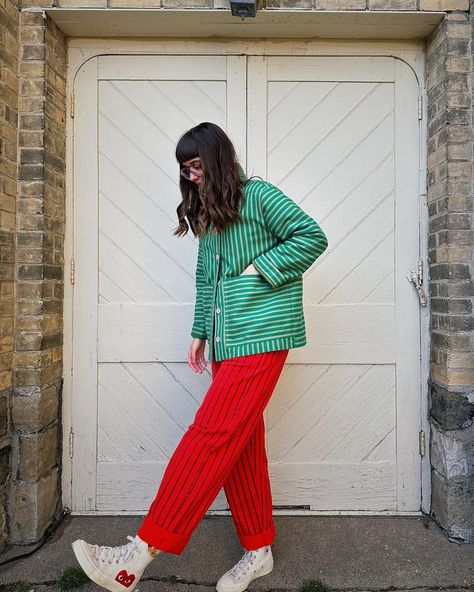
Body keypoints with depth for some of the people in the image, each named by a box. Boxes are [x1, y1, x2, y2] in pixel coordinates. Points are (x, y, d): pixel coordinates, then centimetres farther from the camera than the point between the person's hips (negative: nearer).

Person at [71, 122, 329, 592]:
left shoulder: (259, 196, -1)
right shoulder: (207, 215, 20)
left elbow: (313, 237, -6)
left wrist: (259, 267, -12)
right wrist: (200, 333, 18)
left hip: (260, 335, -8)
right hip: (226, 340, 8)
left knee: (212, 435, -13)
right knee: (239, 443, 8)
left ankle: (141, 552, -11)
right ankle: (258, 549, 20)